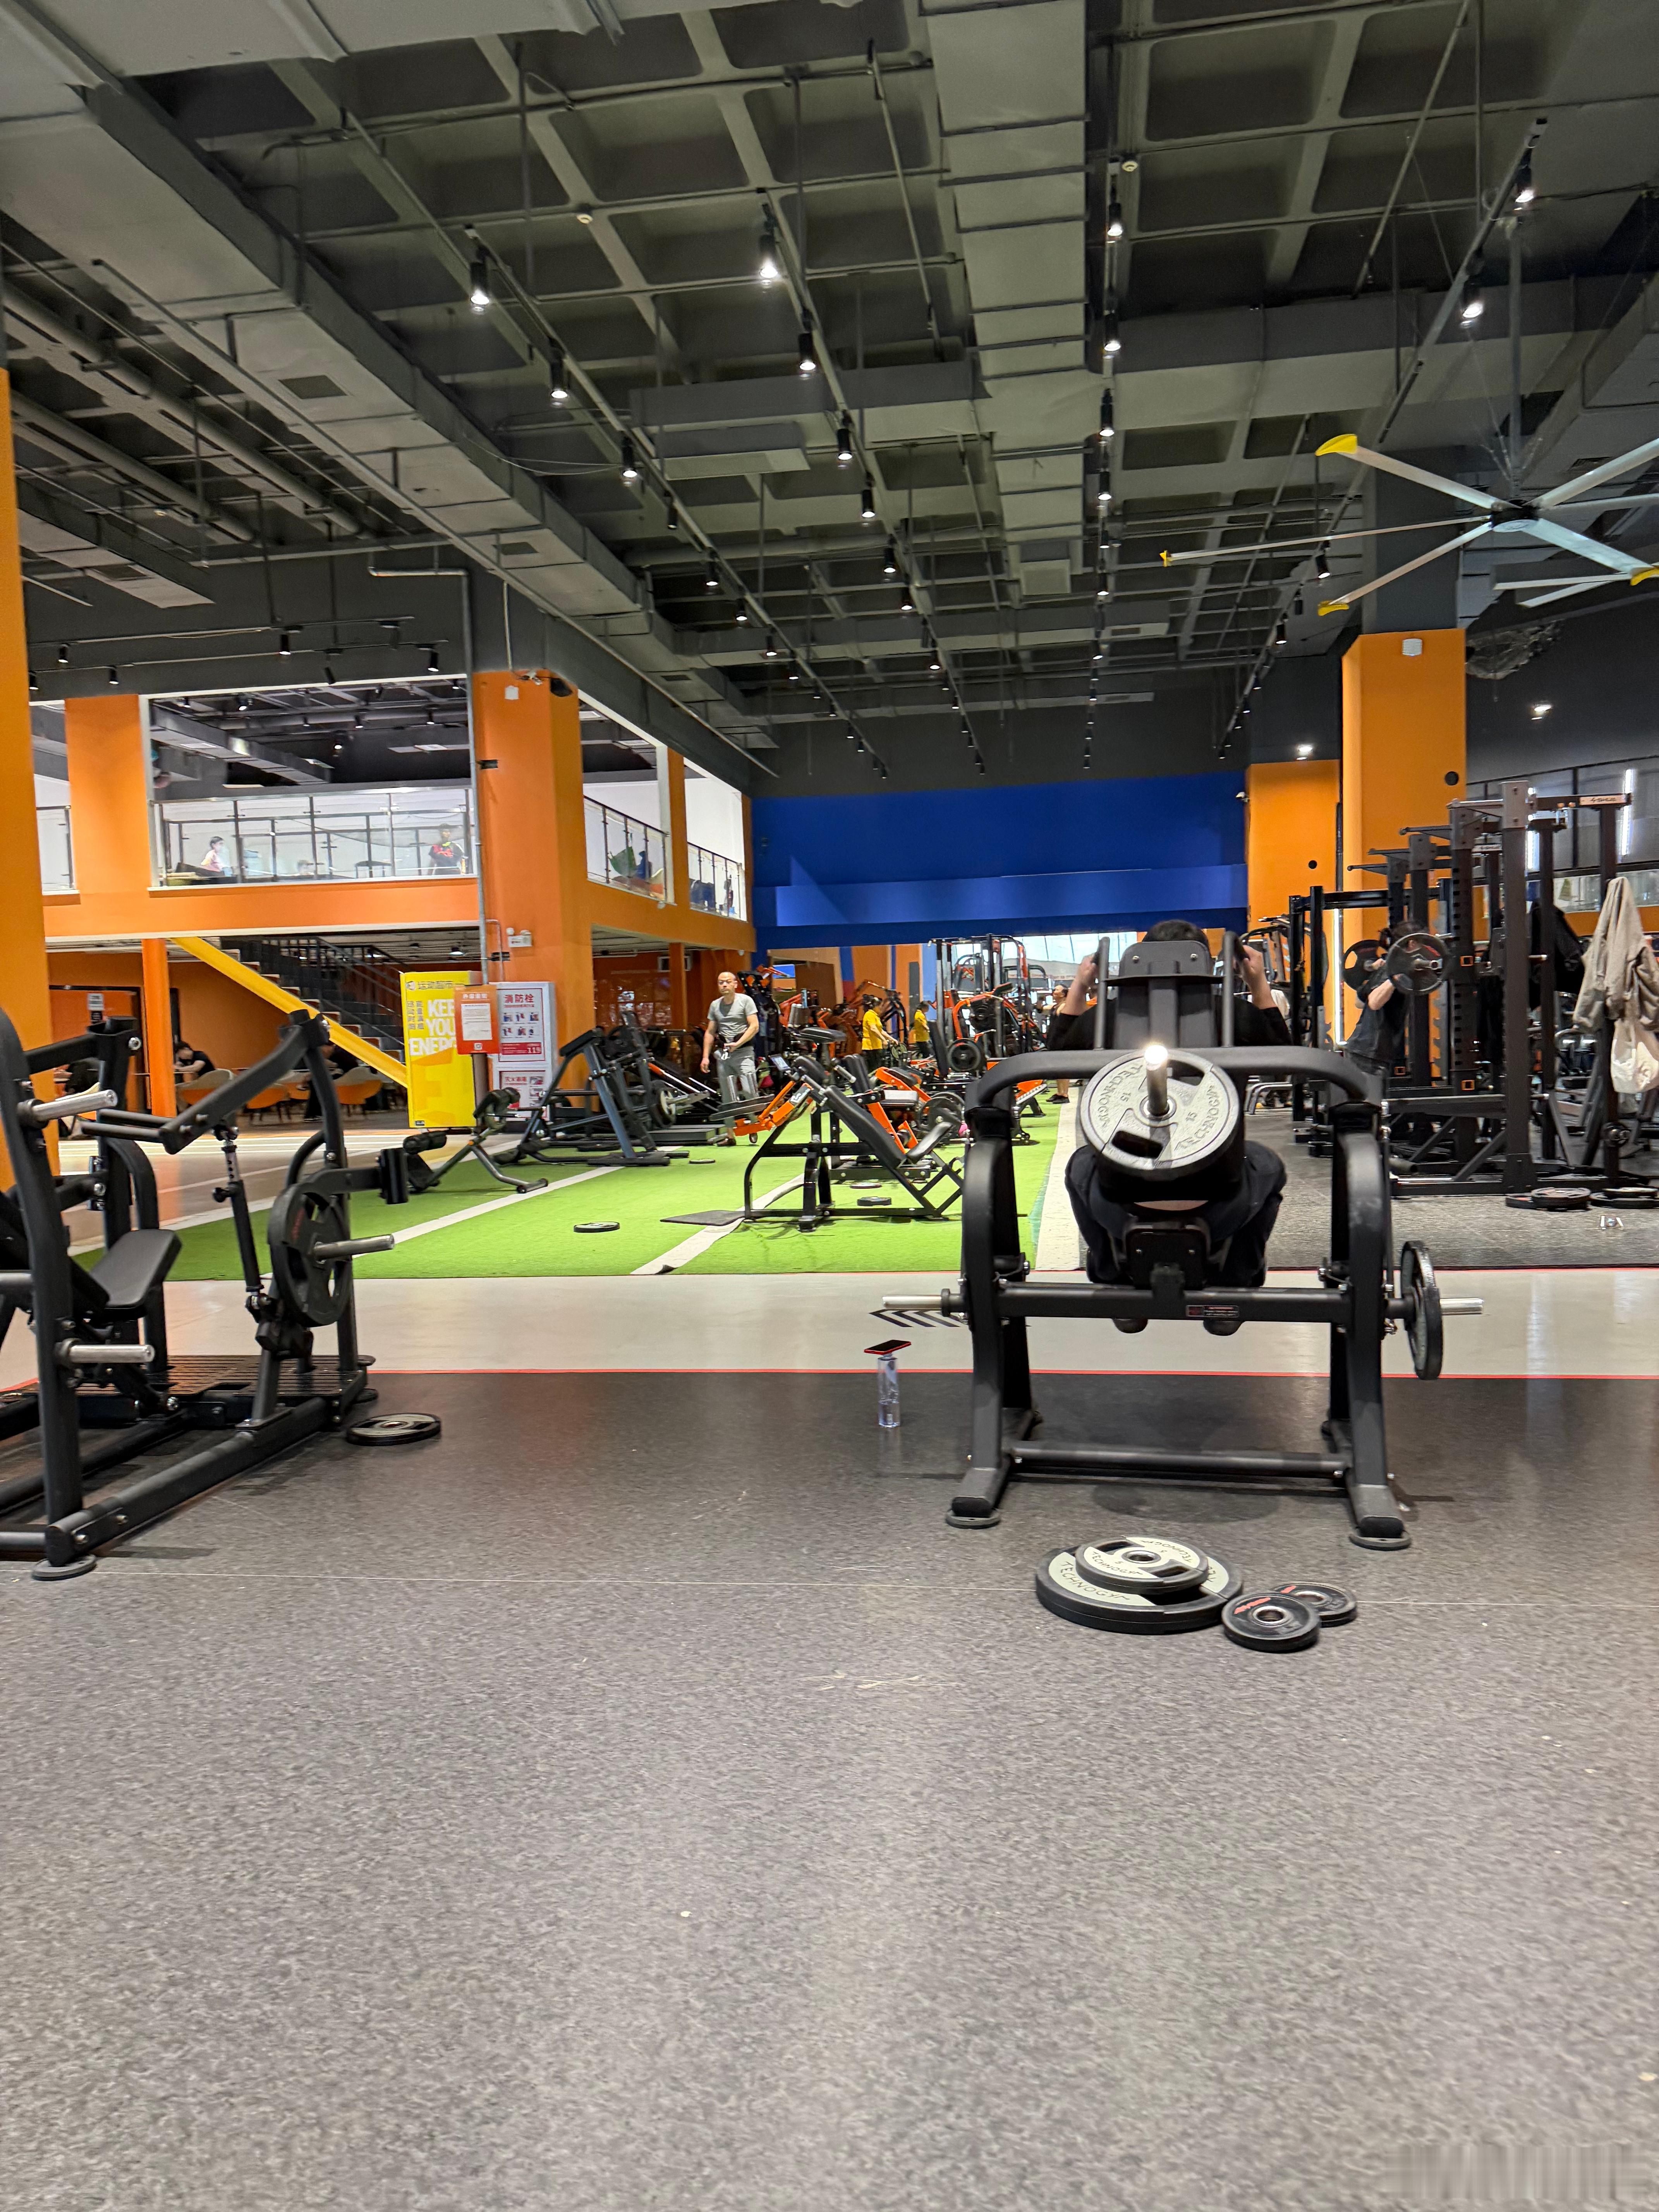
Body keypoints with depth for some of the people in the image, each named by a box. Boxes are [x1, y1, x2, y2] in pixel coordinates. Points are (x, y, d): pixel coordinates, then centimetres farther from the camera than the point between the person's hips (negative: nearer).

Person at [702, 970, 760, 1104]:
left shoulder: (745, 1000, -1)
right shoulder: (715, 1005, 13)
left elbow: (755, 1027, -8)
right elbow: (710, 1033, 17)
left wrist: (737, 1044, -17)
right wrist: (706, 1057, 9)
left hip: (743, 1052, -5)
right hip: (724, 1053, 5)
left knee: (750, 1092, -16)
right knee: (728, 1098, 3)